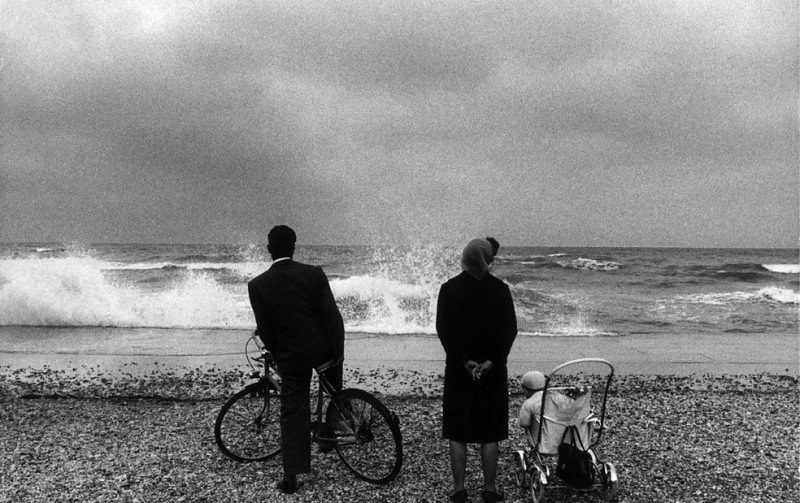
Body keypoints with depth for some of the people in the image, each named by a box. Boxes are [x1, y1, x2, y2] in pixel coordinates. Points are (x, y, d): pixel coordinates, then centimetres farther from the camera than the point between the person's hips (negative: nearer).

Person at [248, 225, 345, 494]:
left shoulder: (258, 285, -7)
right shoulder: (314, 273, -10)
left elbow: (265, 329, -2)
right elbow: (332, 316, -11)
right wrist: (339, 353, -3)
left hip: (290, 356, 0)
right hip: (323, 350, 0)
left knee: (293, 413, 9)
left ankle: (291, 477, 9)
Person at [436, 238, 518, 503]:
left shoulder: (449, 288, -5)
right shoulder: (500, 289, -4)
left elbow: (443, 329, -9)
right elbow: (510, 330, -8)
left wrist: (464, 360, -10)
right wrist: (493, 361, -10)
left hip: (458, 368, 0)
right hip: (494, 368, 1)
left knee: (457, 433, 9)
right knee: (490, 433, 10)